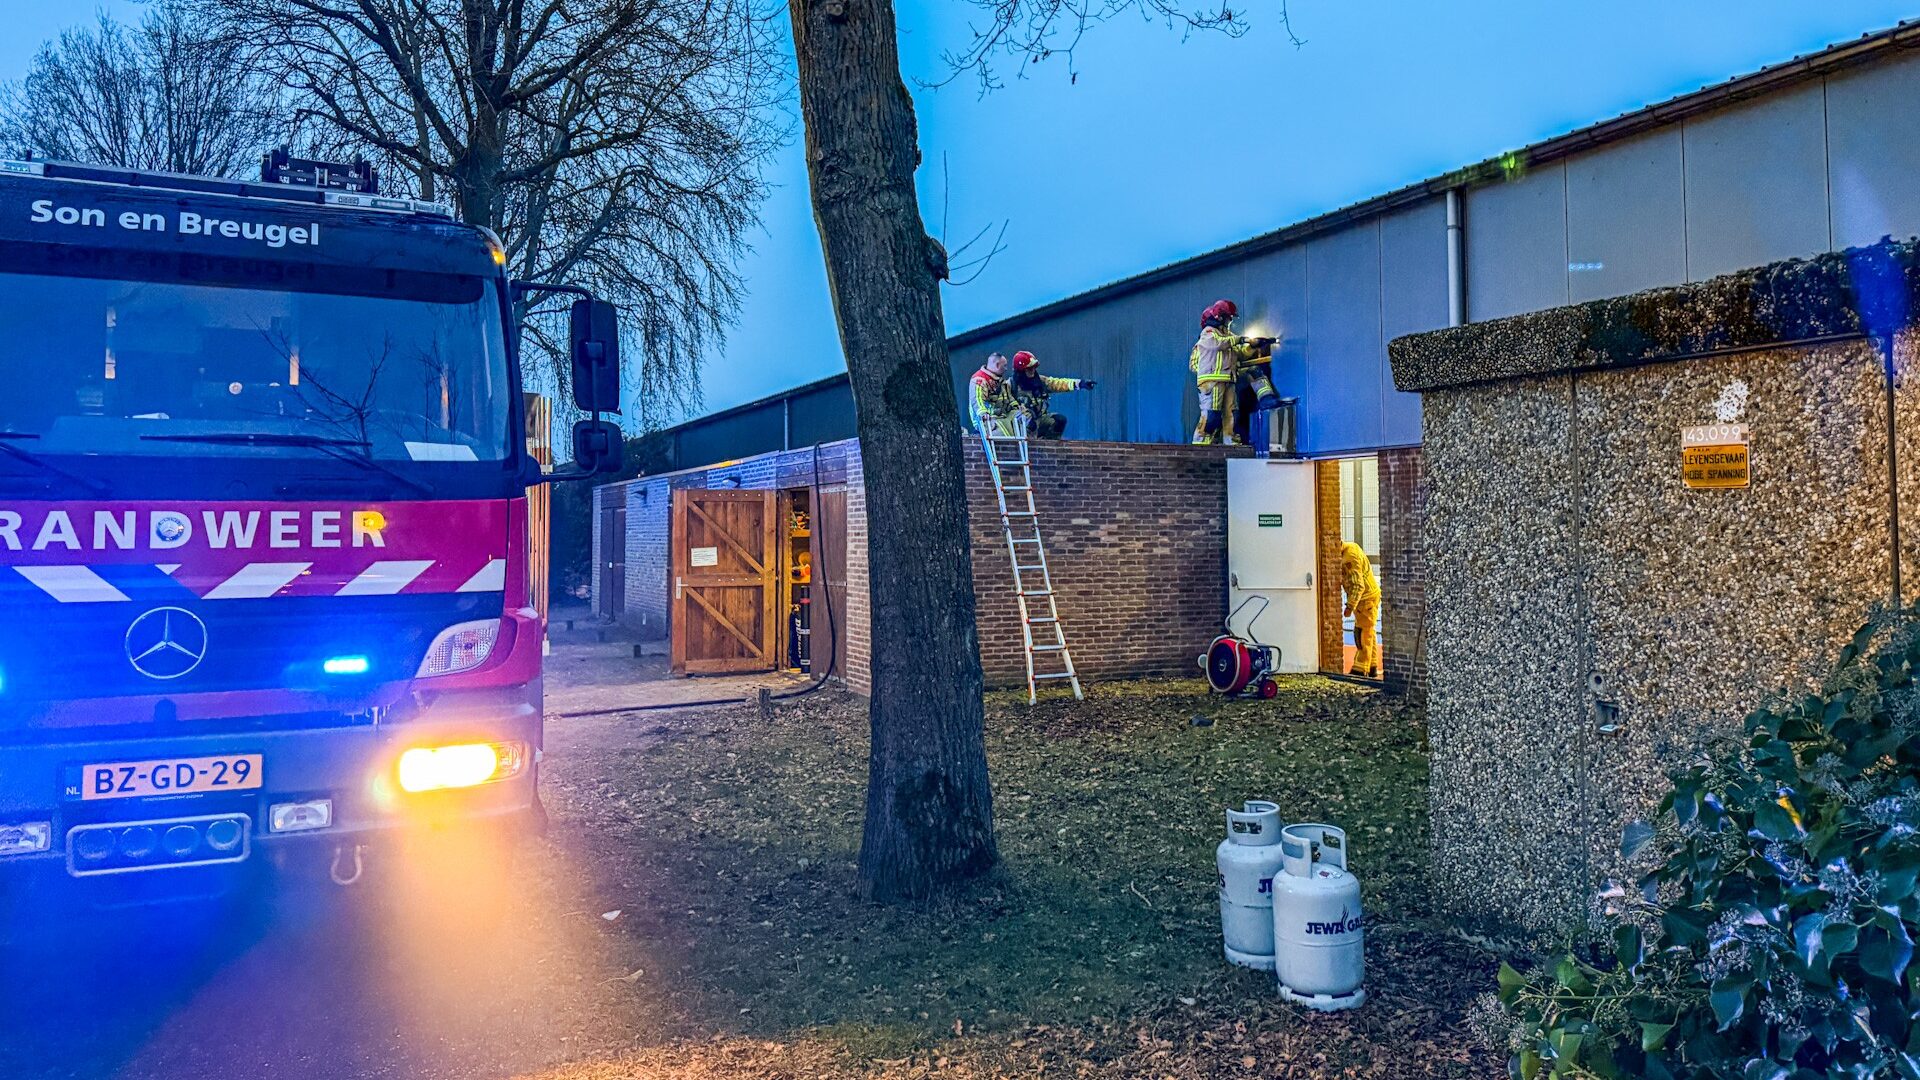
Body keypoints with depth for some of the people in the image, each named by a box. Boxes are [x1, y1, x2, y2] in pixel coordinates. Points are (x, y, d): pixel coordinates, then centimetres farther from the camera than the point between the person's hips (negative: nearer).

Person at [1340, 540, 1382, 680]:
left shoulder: (1350, 556, -24)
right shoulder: (1350, 547, 7)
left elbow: (1357, 585, -28)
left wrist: (1350, 605, -29)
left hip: (1366, 599, -10)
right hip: (1366, 597, 10)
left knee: (1363, 634, -8)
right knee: (1367, 633, 15)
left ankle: (1360, 670, -6)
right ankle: (1372, 668, 22)